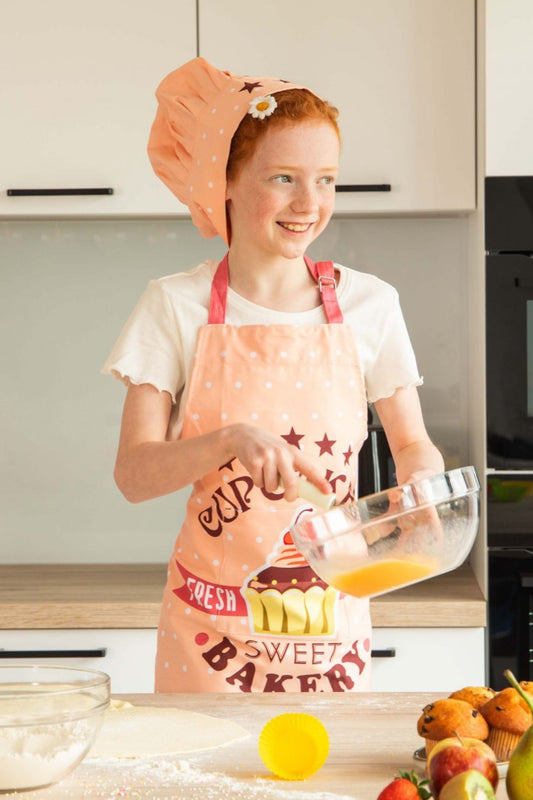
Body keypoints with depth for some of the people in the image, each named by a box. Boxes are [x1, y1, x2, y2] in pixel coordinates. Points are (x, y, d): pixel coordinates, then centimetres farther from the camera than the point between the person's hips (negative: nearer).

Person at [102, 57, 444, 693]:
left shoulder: (368, 305, 1)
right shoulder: (176, 307, -3)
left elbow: (412, 444, 9)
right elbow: (133, 474, -7)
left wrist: (421, 479, -14)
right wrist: (230, 439, -25)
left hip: (331, 618, 1)